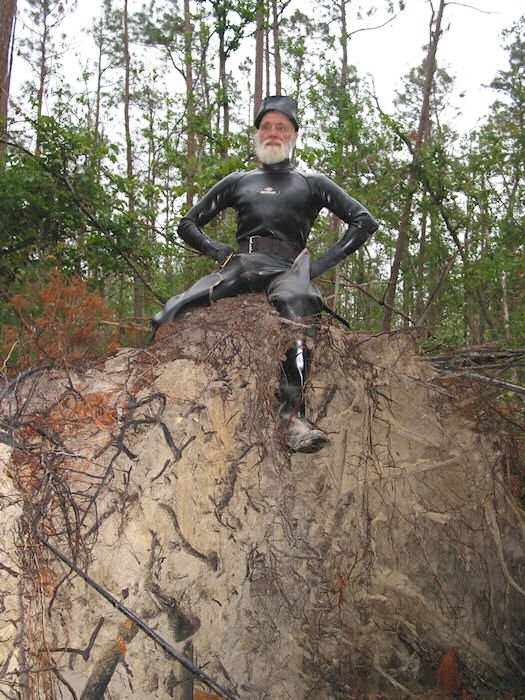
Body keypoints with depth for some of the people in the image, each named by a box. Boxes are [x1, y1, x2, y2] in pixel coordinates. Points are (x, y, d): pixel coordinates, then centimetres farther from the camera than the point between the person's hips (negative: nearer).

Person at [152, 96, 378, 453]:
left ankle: (293, 414, -46)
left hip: (287, 268, -3)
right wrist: (220, 251, 8)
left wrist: (321, 263, 5)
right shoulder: (238, 181, 29)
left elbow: (364, 222, 19)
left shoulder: (311, 182, 24)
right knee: (166, 320, -23)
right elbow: (188, 224, 29)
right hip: (240, 264, 3)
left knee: (298, 305, -42)